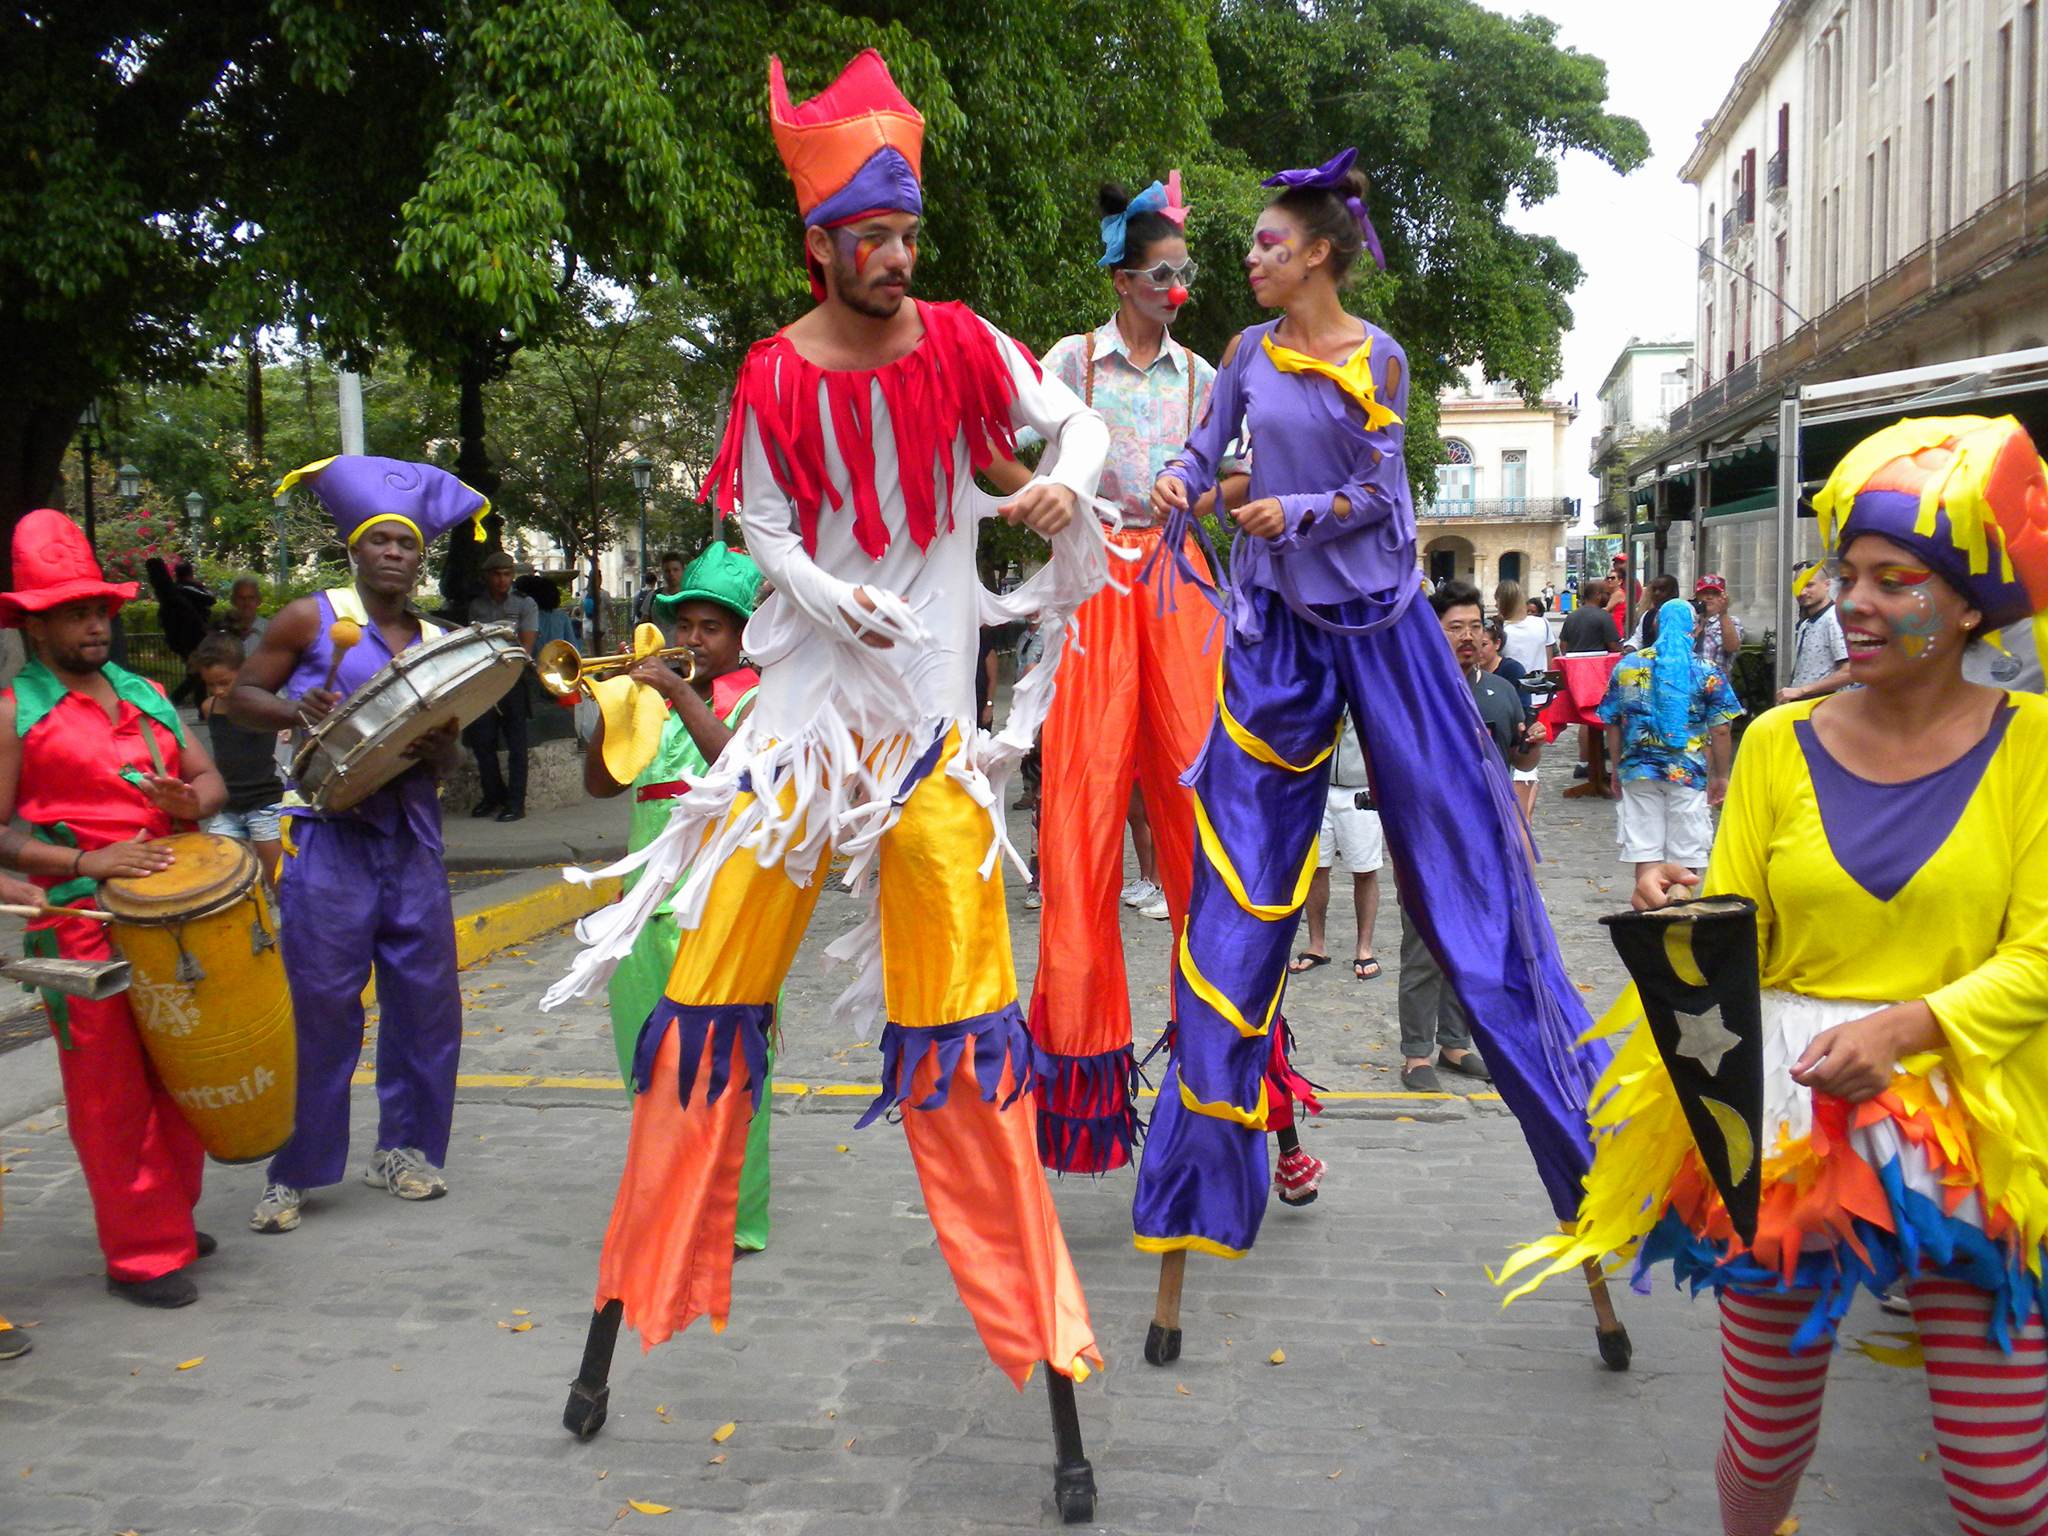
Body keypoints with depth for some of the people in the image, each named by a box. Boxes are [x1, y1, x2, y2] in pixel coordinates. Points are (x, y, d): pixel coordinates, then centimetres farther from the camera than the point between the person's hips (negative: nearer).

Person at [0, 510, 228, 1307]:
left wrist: (192, 802, -8)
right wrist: (83, 861, -21)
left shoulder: (146, 694, 15)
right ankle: (142, 1255, 8)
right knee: (112, 1095, -1)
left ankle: (171, 1219, 29)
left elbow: (209, 777, 15)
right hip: (81, 927, -6)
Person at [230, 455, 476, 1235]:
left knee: (426, 995, 6)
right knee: (318, 1003, -4)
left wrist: (442, 751, -5)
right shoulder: (311, 619, 2)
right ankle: (292, 1171, 8)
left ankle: (404, 1148, 22)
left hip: (412, 834, 5)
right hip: (329, 831, -4)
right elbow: (242, 695, 5)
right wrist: (297, 713, -15)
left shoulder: (437, 641, 14)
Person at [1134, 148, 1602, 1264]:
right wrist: (1179, 484, -14)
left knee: (1456, 834, -1)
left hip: (1375, 616, -3)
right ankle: (1207, 1170, 13)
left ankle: (1584, 1127, 12)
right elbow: (1203, 452, 6)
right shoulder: (1252, 353, 7)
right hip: (1276, 622, 3)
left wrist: (1298, 512, -19)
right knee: (1243, 860, 2)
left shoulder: (1377, 358, -2)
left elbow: (1377, 490, -6)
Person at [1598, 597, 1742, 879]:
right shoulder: (1706, 671, -2)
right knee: (1685, 855, 5)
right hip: (1688, 772, -2)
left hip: (1638, 771, 2)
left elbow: (1612, 725, 8)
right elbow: (1720, 731, -5)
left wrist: (1617, 770, 17)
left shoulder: (1627, 666, 5)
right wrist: (1720, 776, 5)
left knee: (1644, 853, 4)